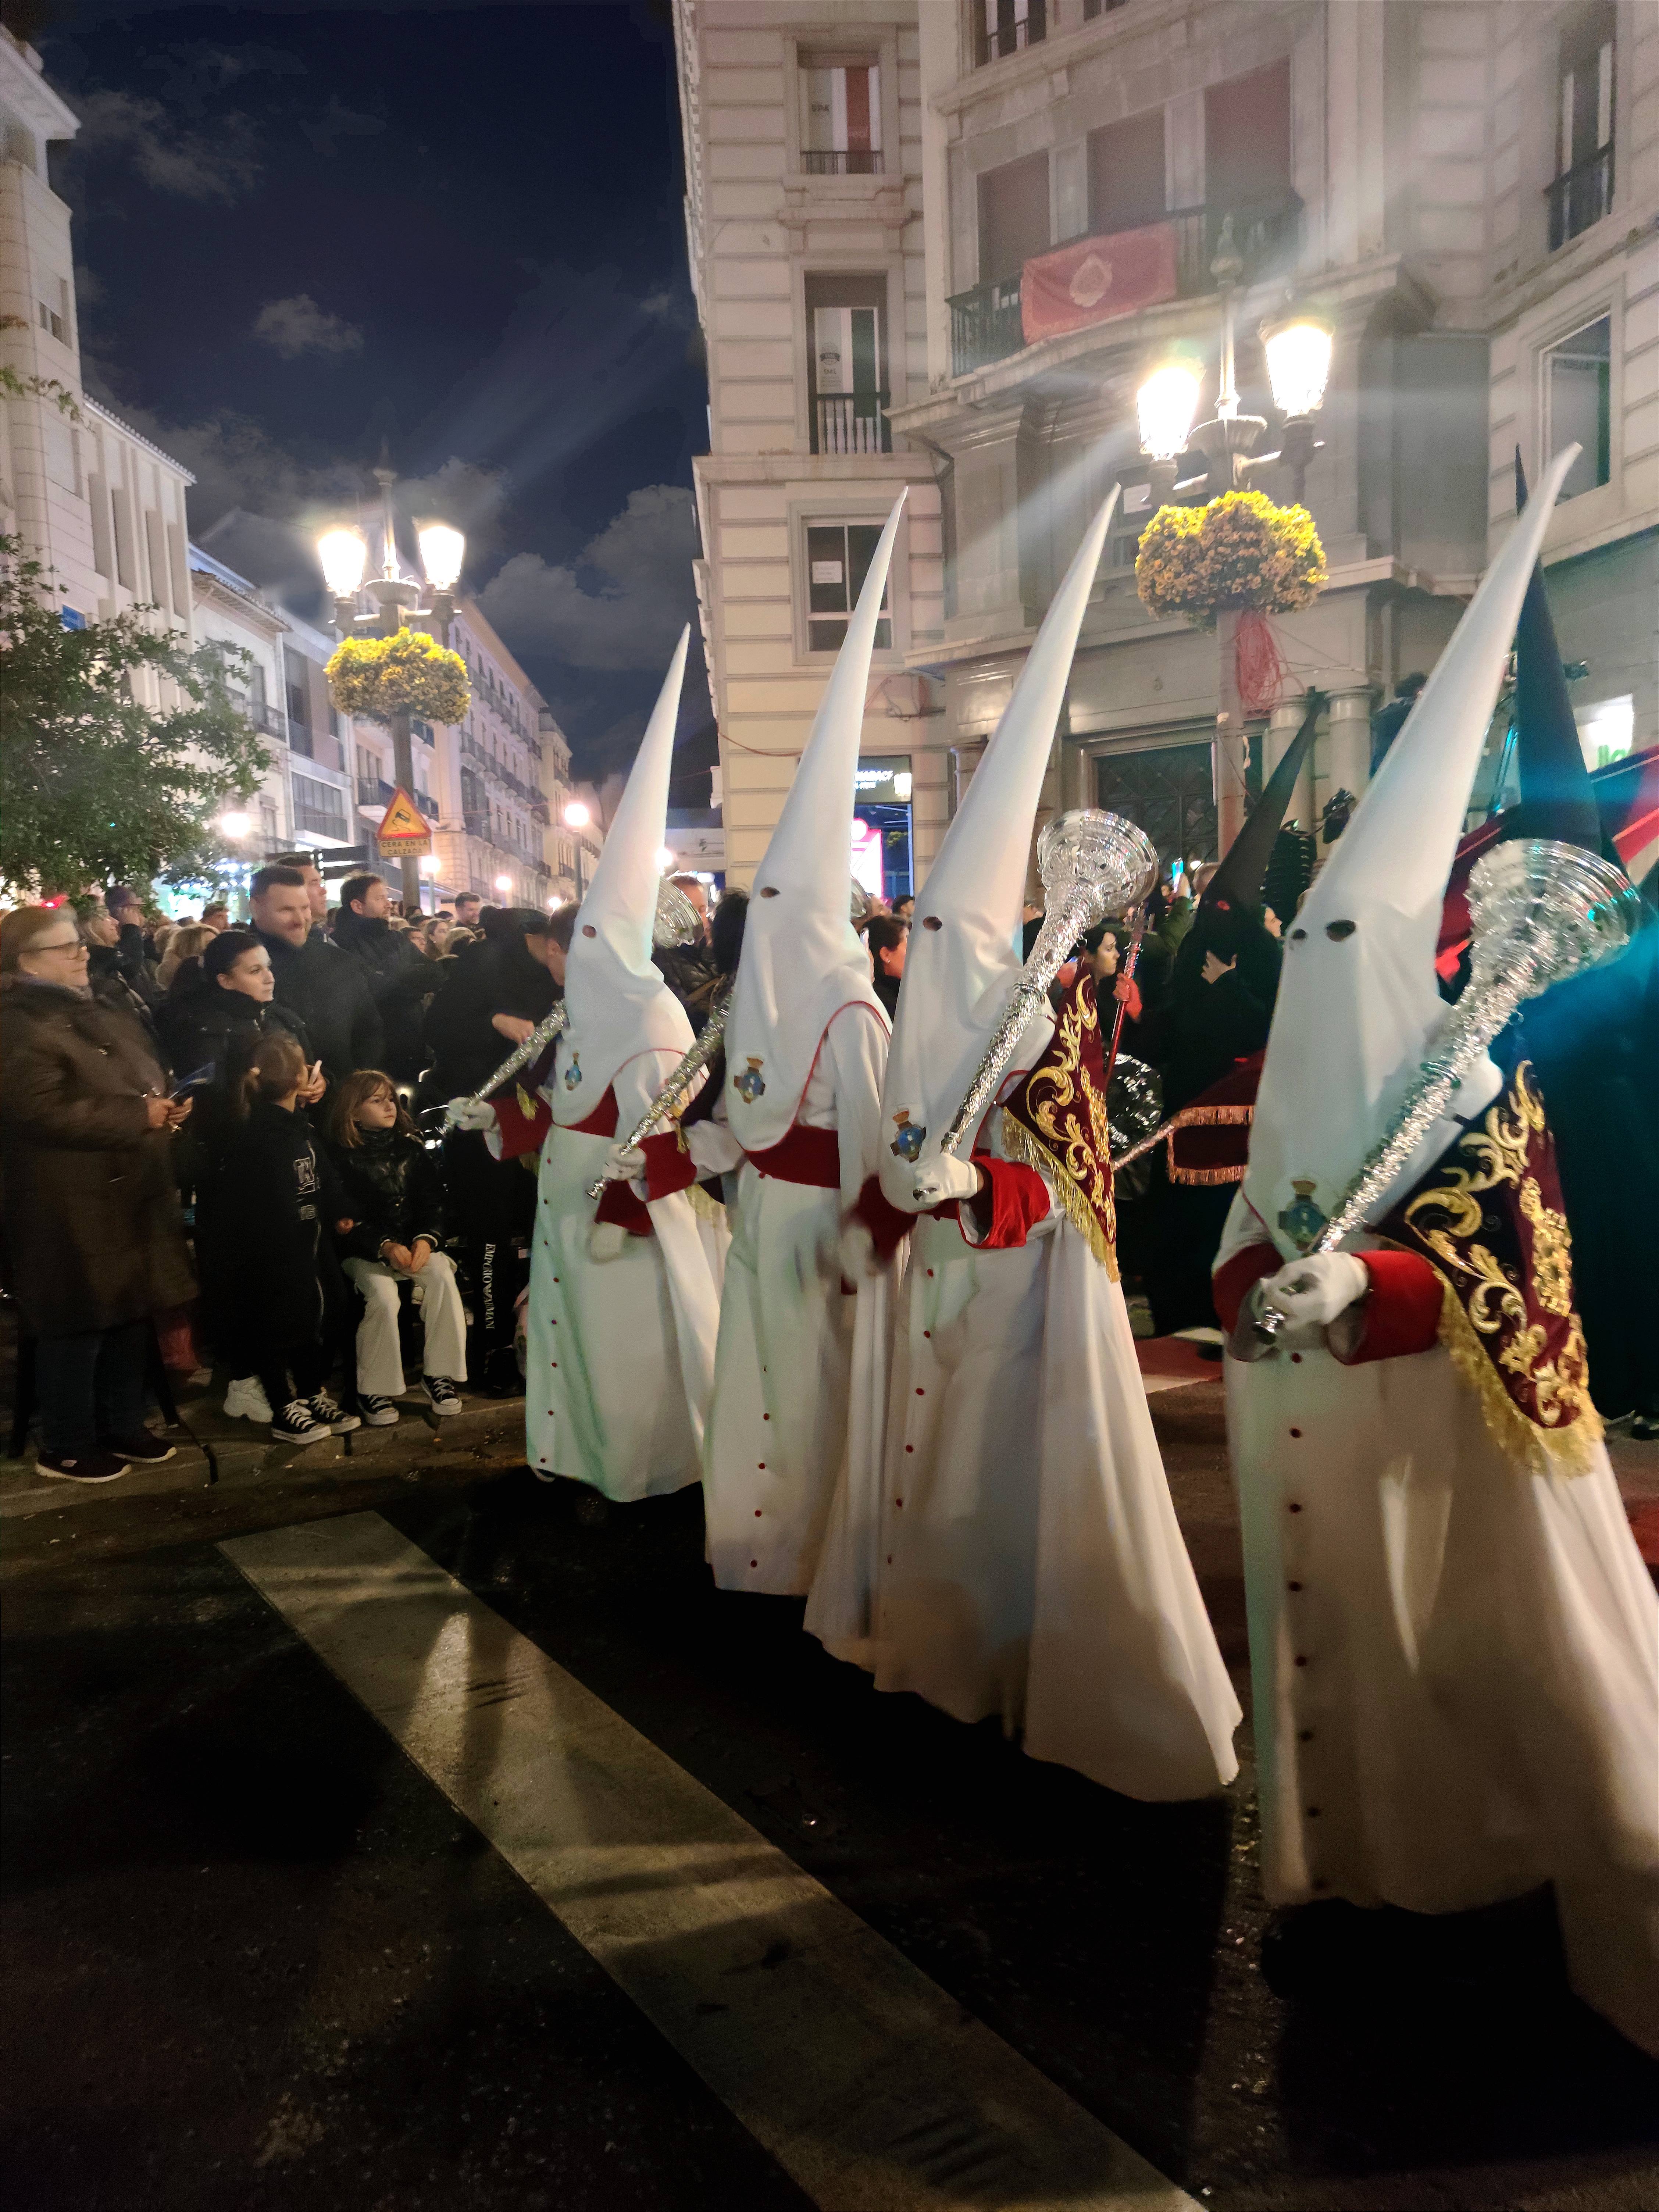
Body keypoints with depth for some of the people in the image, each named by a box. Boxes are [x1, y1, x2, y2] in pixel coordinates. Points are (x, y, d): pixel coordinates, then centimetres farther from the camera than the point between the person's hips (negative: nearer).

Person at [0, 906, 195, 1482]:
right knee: (77, 1327, 1)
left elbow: (147, 1084, 24)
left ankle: (123, 1426, 30)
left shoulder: (105, 1017, 16)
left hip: (130, 1198, 9)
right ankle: (66, 1448, 17)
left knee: (132, 1316, 15)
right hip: (71, 1211, -9)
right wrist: (141, 1117, -21)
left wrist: (168, 1107, 0)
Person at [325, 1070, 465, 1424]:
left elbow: (432, 1202, 4)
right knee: (383, 1296, -32)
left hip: (415, 1242, 3)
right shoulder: (341, 1157, -3)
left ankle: (439, 1374, -15)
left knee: (443, 1279, -27)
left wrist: (426, 1239, -17)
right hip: (366, 1252, -3)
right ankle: (374, 1389, -15)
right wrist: (385, 1247, -24)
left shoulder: (411, 1149, 9)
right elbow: (347, 1220, -8)